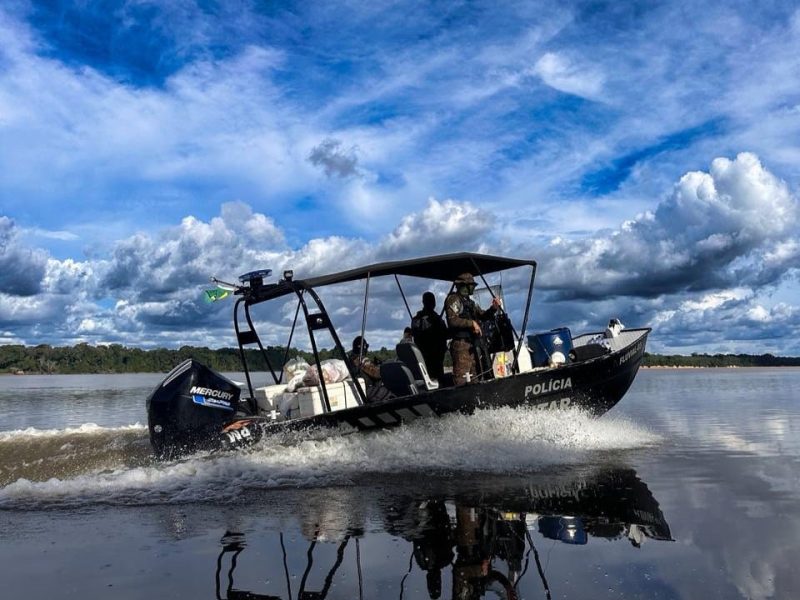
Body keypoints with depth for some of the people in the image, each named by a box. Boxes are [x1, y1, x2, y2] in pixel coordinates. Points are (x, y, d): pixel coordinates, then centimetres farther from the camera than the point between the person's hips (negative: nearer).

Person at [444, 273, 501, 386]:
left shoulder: (470, 302, 21)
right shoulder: (453, 299, -6)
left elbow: (483, 316, 22)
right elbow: (452, 320, -19)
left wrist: (493, 308, 4)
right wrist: (471, 323, -15)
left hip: (471, 345, 9)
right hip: (461, 344, -9)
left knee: (475, 377, 14)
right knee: (462, 379, -14)